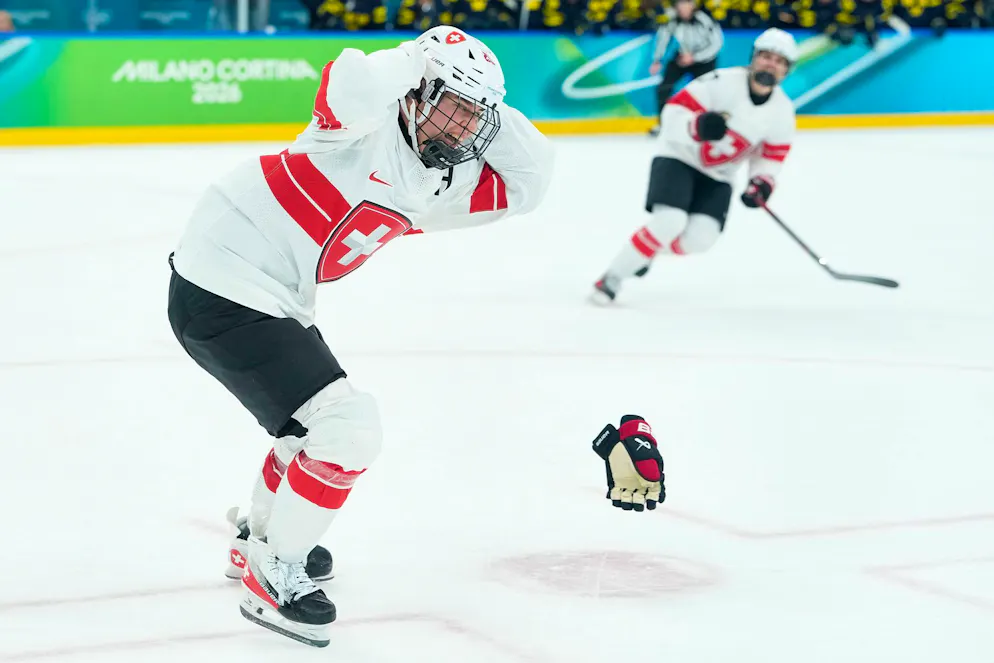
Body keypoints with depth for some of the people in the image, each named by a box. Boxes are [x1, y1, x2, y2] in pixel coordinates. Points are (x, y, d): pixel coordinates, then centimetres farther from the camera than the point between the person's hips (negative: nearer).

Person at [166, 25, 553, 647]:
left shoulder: (435, 187, 9)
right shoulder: (366, 128, -17)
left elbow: (527, 183, 9)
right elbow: (352, 87, -39)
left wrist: (489, 111, 0)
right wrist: (425, 51, -24)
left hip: (272, 301, 10)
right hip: (221, 293, -10)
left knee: (322, 419, 29)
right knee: (346, 431, -12)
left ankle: (262, 541, 48)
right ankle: (271, 578, 2)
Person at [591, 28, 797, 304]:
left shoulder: (783, 111, -5)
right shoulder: (722, 82, -21)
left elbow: (772, 154, 7)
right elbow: (674, 111, -21)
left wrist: (762, 181, -12)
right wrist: (697, 126, -41)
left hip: (717, 176, 5)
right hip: (678, 157, -5)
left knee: (699, 238, -15)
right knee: (669, 223, -25)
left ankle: (648, 252, 15)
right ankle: (613, 276, -10)